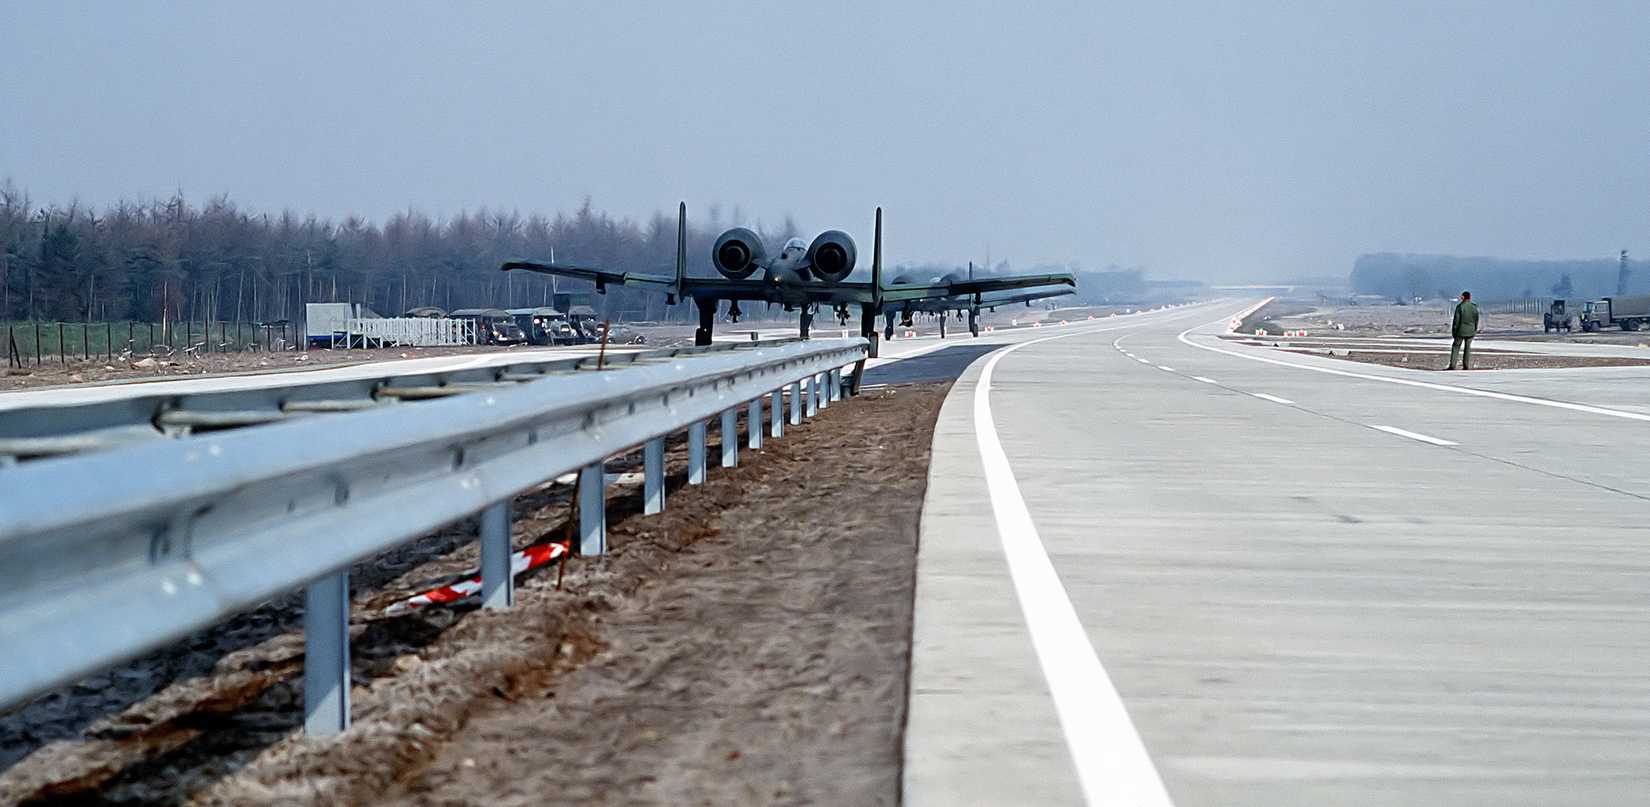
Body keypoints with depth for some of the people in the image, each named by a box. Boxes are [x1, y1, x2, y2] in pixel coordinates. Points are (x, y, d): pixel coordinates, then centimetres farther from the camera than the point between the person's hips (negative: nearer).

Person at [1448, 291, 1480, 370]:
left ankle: (1452, 365, -5)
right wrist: (1475, 330, 17)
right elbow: (1476, 320, 7)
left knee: (1456, 347, 3)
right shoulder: (1474, 307, 1)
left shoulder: (1460, 307, -11)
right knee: (1467, 348, 10)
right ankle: (1466, 366, 7)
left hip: (1461, 331, -3)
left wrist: (1453, 331, -3)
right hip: (1470, 331, 3)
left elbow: (1456, 320, -10)